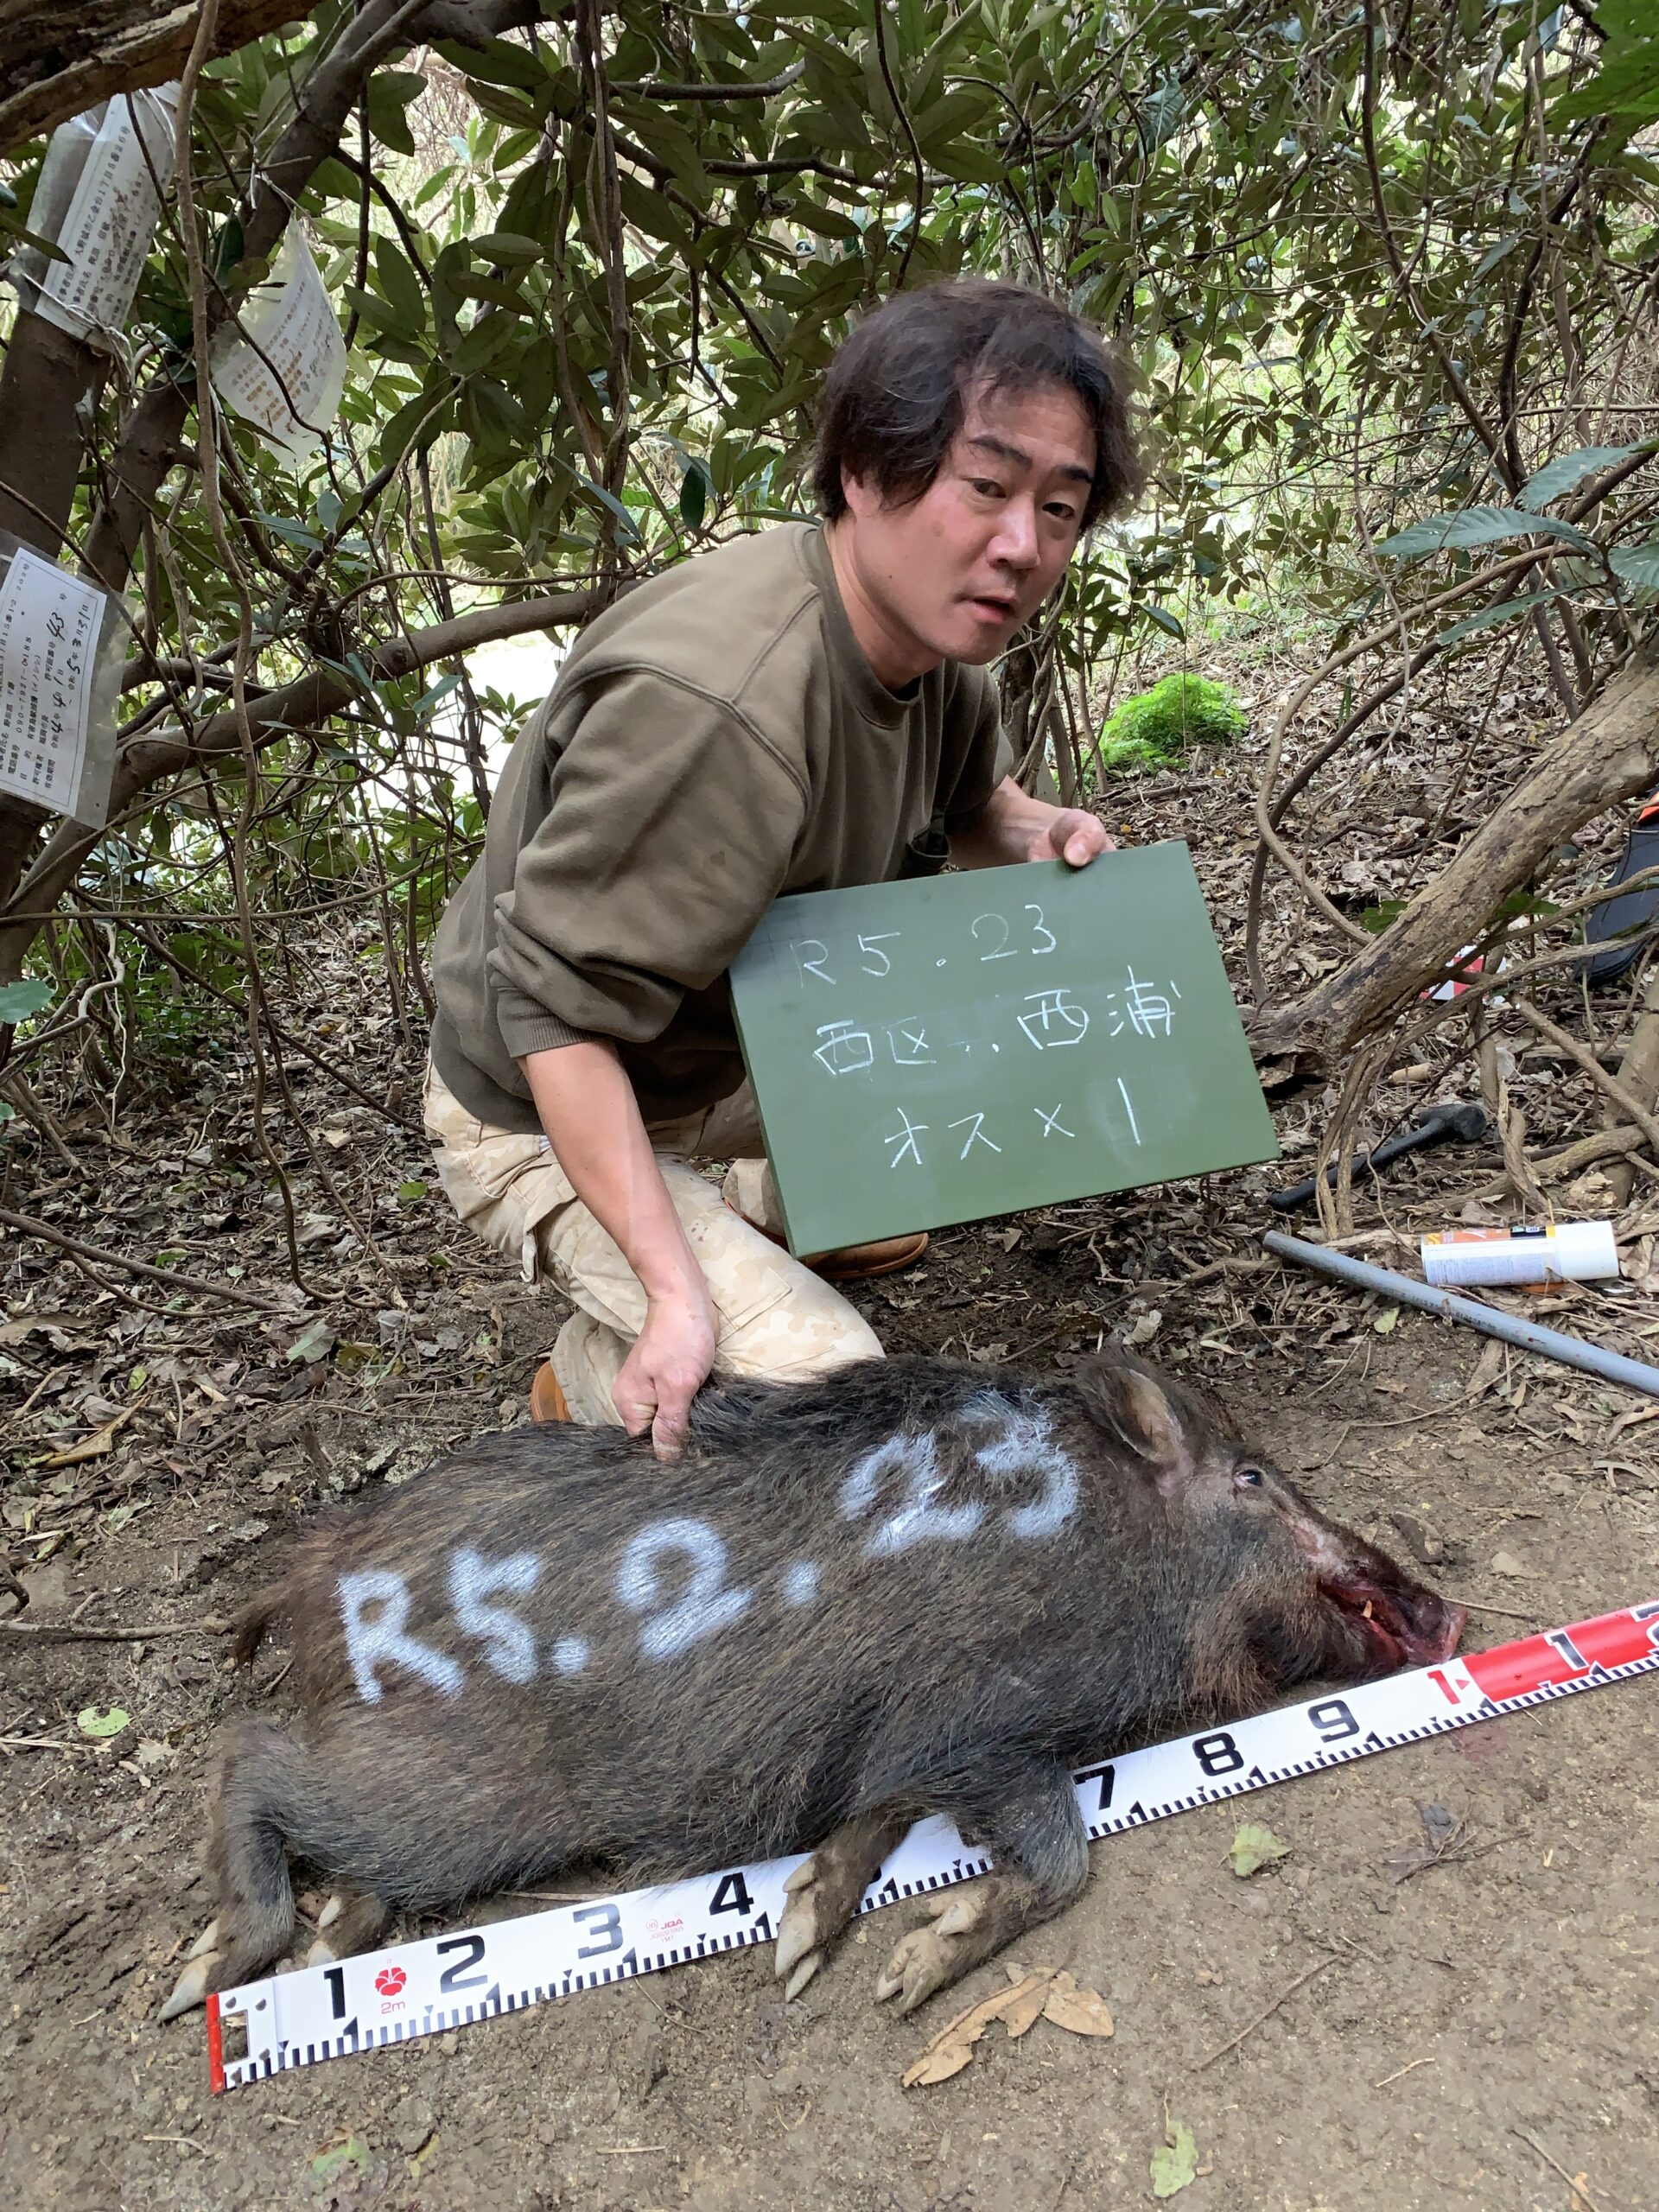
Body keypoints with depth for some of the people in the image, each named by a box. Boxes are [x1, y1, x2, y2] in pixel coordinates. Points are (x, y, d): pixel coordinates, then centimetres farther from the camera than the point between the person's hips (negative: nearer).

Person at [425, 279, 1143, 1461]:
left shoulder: (932, 631, -7)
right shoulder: (714, 705, -36)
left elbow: (970, 793, 15)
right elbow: (555, 1015, -32)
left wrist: (1035, 832, -10)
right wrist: (676, 1296, -34)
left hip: (757, 1042, 8)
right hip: (548, 1112, -8)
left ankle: (787, 1209, 22)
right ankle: (589, 1385, 11)